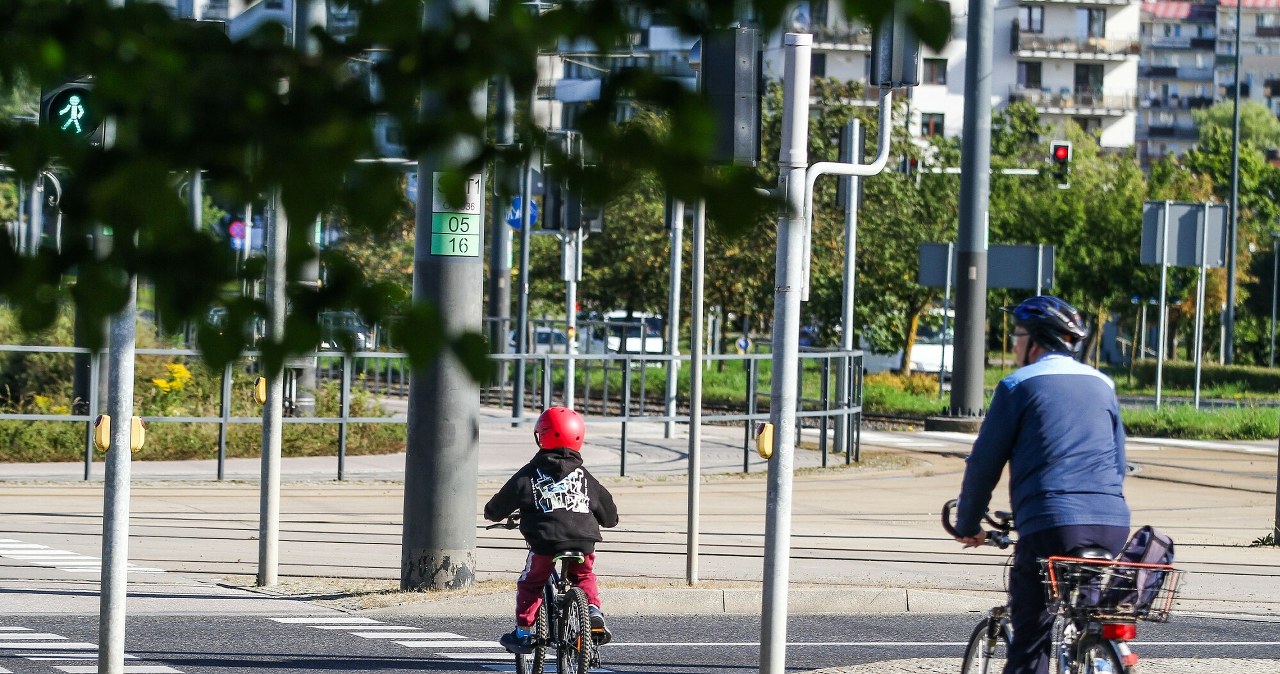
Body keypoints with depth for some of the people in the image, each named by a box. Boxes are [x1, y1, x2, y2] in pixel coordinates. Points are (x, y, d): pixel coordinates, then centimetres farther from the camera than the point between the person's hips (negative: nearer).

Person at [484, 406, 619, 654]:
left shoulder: (529, 475, 4)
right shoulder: (585, 477, 13)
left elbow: (496, 509, 10)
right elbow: (610, 516, 21)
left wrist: (493, 514, 33)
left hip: (545, 542, -3)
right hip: (583, 541, 3)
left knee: (530, 585, 17)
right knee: (584, 577, 29)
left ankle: (523, 632, 16)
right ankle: (593, 610, 8)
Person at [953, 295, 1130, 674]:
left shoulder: (1019, 386, 3)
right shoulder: (1101, 384, 19)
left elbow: (985, 462, 5)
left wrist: (967, 525, 18)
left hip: (1050, 525, -5)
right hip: (1111, 525, 5)